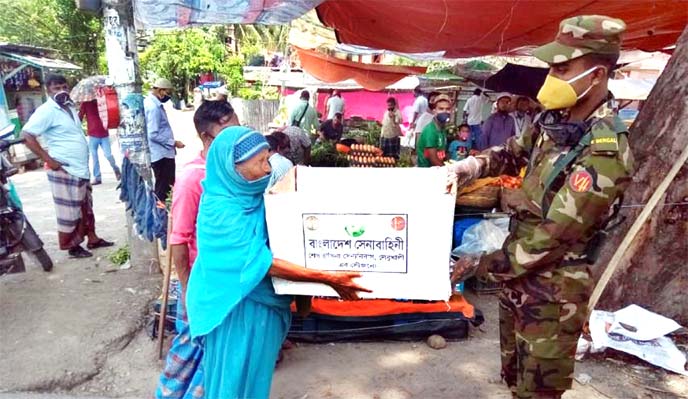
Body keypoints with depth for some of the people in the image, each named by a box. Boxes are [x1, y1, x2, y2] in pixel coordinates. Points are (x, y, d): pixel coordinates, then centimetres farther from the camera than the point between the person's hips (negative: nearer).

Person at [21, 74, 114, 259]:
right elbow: (27, 135, -21)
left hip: (81, 168, 9)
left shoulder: (69, 107, 11)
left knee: (86, 207, 17)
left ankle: (92, 239, 29)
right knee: (70, 211, 2)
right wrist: (48, 160, -21)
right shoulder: (46, 111, -15)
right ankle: (72, 246, 14)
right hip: (65, 171, -8)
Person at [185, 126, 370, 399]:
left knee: (255, 374, 24)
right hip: (238, 309, -7)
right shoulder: (221, 210, -26)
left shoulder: (251, 197, -3)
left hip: (261, 302, 7)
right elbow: (263, 262, -30)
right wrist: (329, 279, -32)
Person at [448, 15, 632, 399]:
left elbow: (553, 238, -26)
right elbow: (513, 153, 18)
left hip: (553, 293, -8)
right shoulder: (553, 120, 0)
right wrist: (468, 166, -2)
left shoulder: (605, 153, -26)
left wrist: (482, 264, -17)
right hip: (519, 274, 8)